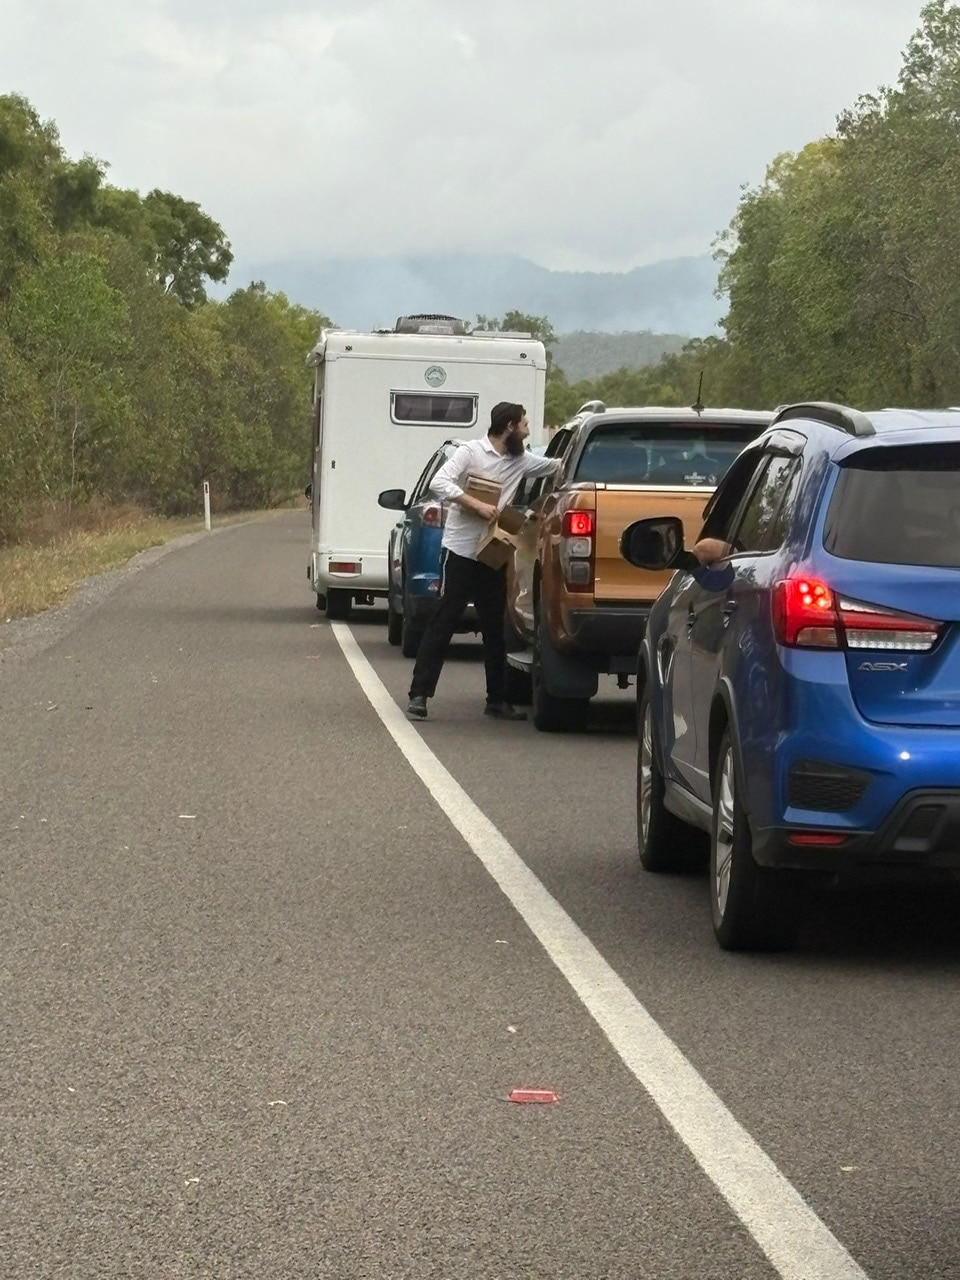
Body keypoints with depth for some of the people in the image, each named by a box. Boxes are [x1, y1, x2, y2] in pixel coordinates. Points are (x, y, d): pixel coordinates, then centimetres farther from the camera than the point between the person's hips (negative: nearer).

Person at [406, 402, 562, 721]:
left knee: (495, 629, 10)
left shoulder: (521, 461, 10)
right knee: (443, 623, -7)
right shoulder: (471, 452, -7)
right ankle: (419, 694, -7)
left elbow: (556, 465, 23)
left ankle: (497, 700, 18)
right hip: (461, 551, -6)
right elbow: (439, 482, -17)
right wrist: (476, 504, -23)